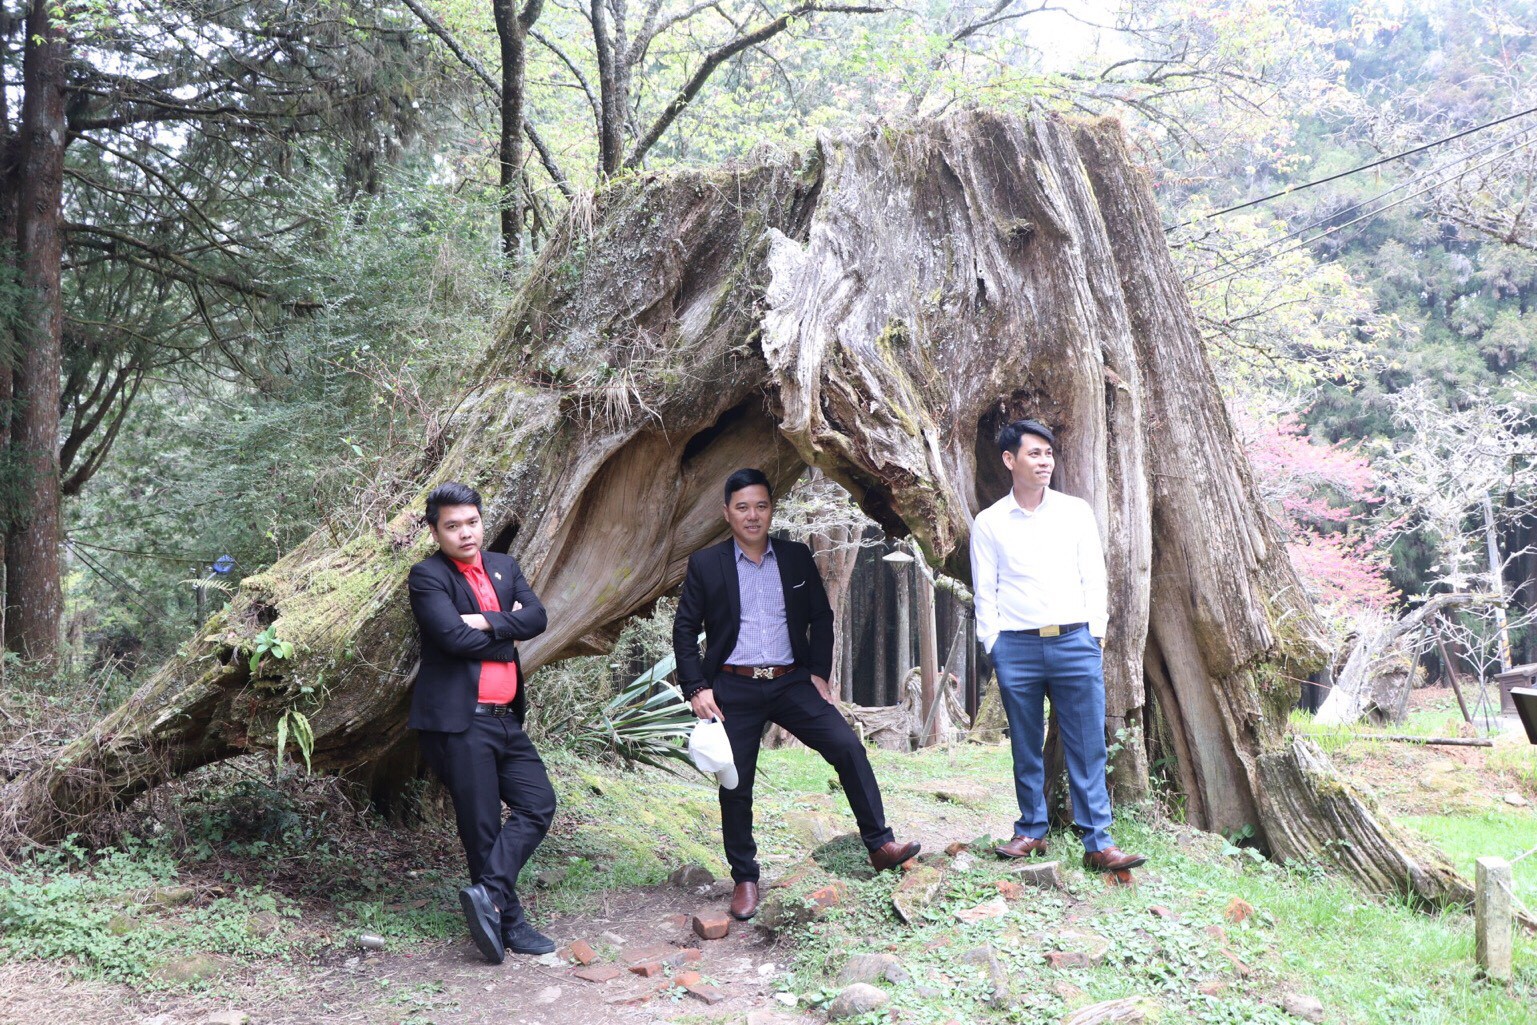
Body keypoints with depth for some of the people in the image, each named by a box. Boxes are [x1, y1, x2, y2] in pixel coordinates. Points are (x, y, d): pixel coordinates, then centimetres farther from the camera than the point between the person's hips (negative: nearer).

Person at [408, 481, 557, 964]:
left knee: (538, 802, 1)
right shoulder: (427, 576, -6)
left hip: (505, 719, 7)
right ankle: (510, 923, 11)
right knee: (483, 825, 0)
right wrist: (507, 636, -4)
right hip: (458, 721, -7)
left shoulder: (504, 566, 14)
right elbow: (454, 635, -19)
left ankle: (488, 893, 0)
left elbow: (536, 617, 0)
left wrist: (488, 621, -15)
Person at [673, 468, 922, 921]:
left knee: (847, 745, -15)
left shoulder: (797, 558, 6)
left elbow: (821, 618, 11)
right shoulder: (705, 565, 0)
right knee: (735, 786, 2)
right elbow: (684, 630, 2)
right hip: (733, 688, -1)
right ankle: (745, 879, 19)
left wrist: (819, 674, 1)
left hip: (791, 681, 1)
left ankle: (879, 845, -7)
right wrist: (696, 689, -6)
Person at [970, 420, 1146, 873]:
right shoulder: (988, 523, 5)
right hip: (1016, 647, 0)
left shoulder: (1076, 512, 8)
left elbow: (1094, 578, 9)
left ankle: (1097, 842, 2)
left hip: (1074, 643, 1)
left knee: (1088, 747, -1)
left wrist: (1095, 635, 2)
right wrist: (993, 644, 0)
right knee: (1026, 748, 7)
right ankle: (1031, 831, 19)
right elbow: (985, 592, 7)